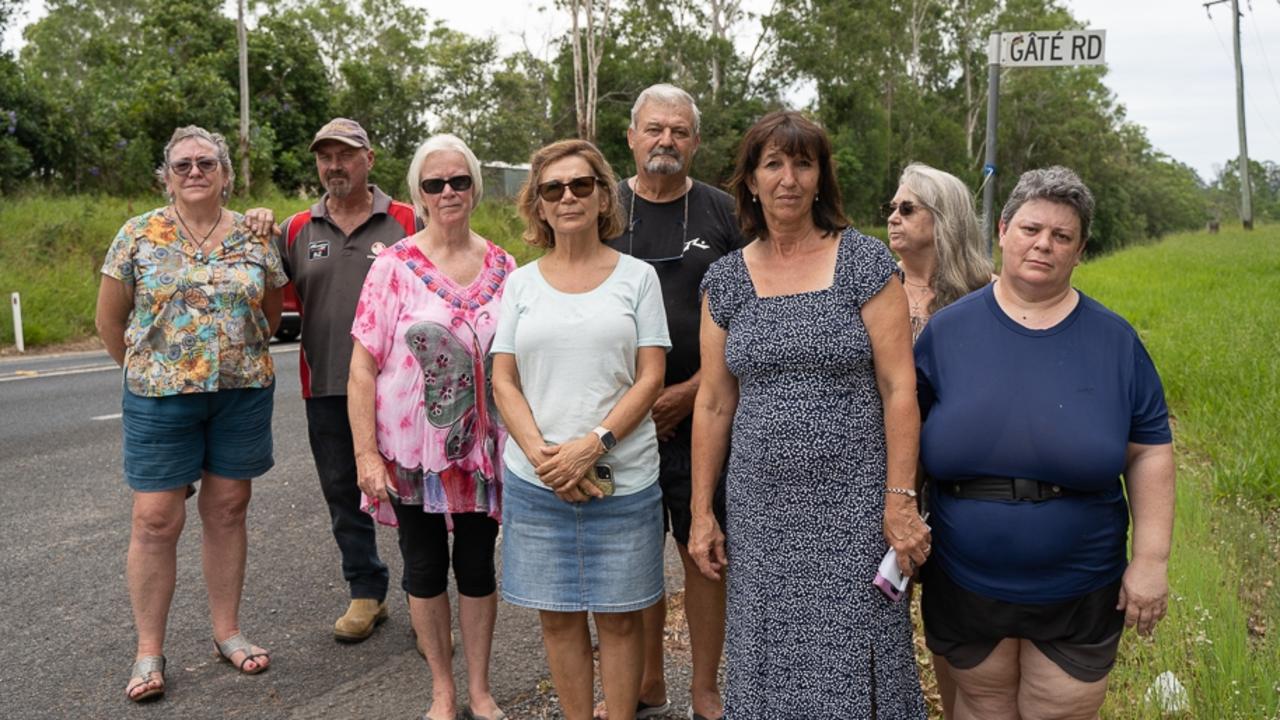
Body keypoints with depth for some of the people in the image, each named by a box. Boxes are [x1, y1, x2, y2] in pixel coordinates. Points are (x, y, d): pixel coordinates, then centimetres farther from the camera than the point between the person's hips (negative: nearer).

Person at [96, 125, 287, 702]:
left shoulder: (254, 237, 4)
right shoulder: (138, 236, -1)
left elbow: (269, 313, 14)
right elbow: (110, 321, 5)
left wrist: (240, 359, 12)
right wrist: (147, 368, 10)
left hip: (242, 393, 2)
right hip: (160, 396, -2)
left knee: (228, 509, 9)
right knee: (156, 519, 0)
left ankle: (227, 631, 23)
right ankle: (149, 651, 13)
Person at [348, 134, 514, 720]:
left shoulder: (501, 266, 1)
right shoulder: (394, 266, -7)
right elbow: (363, 365, -8)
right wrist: (366, 453, -12)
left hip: (481, 448, 2)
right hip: (412, 449, -2)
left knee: (477, 565, 12)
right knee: (425, 567, 11)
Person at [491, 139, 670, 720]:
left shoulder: (637, 276, 2)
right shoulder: (521, 281, 8)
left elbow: (650, 378, -3)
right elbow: (503, 380, 4)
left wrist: (593, 445, -15)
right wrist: (541, 454, -11)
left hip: (622, 476, -2)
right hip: (535, 478, 2)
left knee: (618, 615, 7)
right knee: (557, 615, 11)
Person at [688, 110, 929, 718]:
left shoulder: (864, 262, -4)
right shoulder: (725, 280, 5)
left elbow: (898, 386, -7)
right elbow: (713, 403, 7)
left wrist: (900, 500, -12)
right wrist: (701, 512, 6)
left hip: (852, 502, -3)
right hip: (761, 506, 3)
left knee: (849, 662, 5)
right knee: (768, 657, 11)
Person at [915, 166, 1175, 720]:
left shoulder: (1114, 340, -2)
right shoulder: (948, 329, -3)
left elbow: (1149, 451, 0)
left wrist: (1151, 558, -4)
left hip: (1079, 592, 0)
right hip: (964, 586, 1)